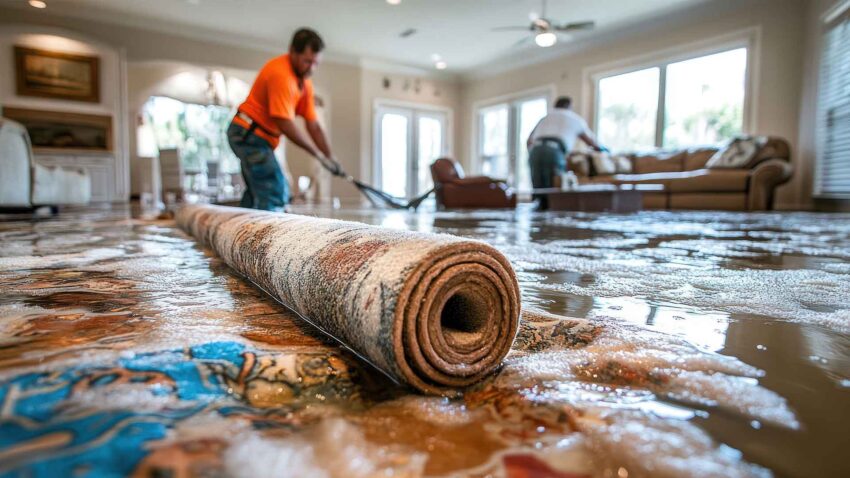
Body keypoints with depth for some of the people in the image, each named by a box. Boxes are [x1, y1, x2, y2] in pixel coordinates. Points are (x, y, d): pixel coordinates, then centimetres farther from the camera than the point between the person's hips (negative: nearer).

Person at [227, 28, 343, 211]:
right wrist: (318, 154, -21)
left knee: (257, 193, 19)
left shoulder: (305, 82, 7)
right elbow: (285, 124, -26)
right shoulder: (280, 73, -21)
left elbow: (313, 125, 6)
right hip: (249, 133, -10)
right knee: (276, 194, -18)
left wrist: (330, 157, -3)